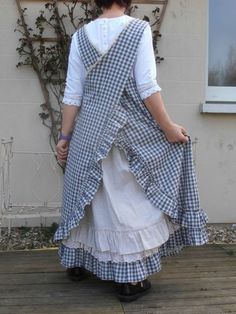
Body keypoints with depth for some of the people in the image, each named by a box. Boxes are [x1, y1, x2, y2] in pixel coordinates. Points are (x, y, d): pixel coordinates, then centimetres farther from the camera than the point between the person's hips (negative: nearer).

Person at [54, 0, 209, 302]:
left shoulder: (81, 35, 4)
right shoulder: (139, 28, -6)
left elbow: (73, 93, 2)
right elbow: (147, 88, -13)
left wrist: (65, 136, 8)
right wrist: (168, 127, -5)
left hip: (90, 128, 4)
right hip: (130, 130, -3)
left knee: (86, 196, 17)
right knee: (130, 200, 6)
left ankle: (76, 262, 32)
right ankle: (130, 279, 13)